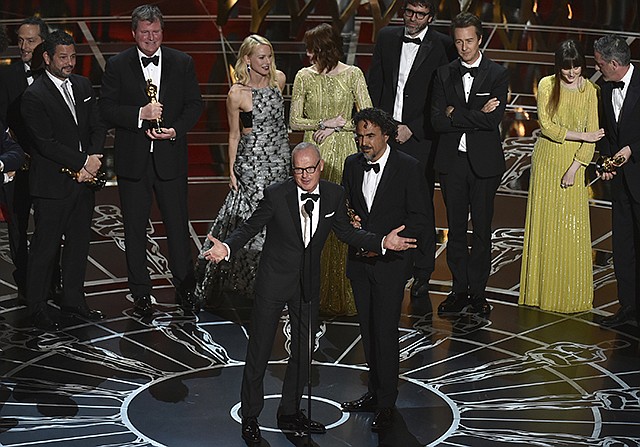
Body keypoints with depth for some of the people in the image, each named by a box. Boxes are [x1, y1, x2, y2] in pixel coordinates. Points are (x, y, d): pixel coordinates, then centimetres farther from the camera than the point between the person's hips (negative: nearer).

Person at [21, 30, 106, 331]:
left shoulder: (83, 85, 8)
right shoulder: (34, 95, -14)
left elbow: (98, 126, 9)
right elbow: (46, 143, -18)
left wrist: (94, 158, -8)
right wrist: (83, 162, -17)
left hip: (84, 181, 7)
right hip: (53, 185, -7)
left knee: (79, 243, 15)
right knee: (45, 247, 2)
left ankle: (73, 300, 29)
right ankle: (37, 308, 14)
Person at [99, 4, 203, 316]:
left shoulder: (182, 63, 5)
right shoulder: (117, 65, 0)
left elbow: (194, 104, 5)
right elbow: (106, 108, -5)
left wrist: (176, 130, -12)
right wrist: (140, 114, -19)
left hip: (171, 158, 0)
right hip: (133, 160, 0)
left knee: (178, 225, 5)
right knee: (135, 229, 7)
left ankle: (185, 289, 17)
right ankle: (141, 293, 18)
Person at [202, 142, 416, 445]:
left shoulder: (334, 195, -5)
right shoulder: (276, 195, -16)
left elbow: (346, 233, 5)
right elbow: (250, 227, -10)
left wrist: (383, 242, -9)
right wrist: (227, 248, -29)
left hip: (309, 283, 4)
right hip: (274, 281, -4)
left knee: (303, 351, 15)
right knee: (259, 350, 4)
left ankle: (290, 414, 33)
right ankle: (250, 418, 20)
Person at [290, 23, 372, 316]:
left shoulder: (352, 75, -1)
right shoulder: (304, 77, 5)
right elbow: (294, 121, 4)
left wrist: (335, 127, -10)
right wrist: (325, 122, -9)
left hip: (344, 154, -2)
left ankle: (343, 296, 7)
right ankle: (316, 294, 9)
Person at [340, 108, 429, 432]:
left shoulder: (408, 168, -10)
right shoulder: (353, 165, 5)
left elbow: (419, 218, -10)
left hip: (390, 262, -5)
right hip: (359, 260, 5)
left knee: (385, 332, -5)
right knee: (368, 330, 13)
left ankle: (386, 403, 6)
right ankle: (375, 392, 26)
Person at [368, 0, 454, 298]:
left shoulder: (443, 47, -4)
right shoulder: (386, 37, 8)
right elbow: (374, 84, 12)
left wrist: (411, 129, -10)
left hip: (419, 137, -3)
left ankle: (422, 273, 12)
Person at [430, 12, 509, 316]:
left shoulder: (498, 75, -3)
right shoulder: (444, 75, 5)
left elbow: (493, 121, -16)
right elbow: (436, 121, -5)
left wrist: (455, 113, -12)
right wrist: (475, 116, -14)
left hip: (484, 163, -2)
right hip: (452, 161, 3)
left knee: (482, 230, 5)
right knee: (456, 229, 9)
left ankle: (477, 292, 14)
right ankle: (459, 290, 18)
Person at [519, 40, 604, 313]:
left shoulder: (590, 91, -3)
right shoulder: (547, 85, -3)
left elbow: (592, 133, -5)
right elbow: (546, 126, -9)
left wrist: (574, 167, -12)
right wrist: (581, 135, -13)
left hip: (575, 162, 0)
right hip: (547, 160, 0)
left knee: (573, 228, 0)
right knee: (544, 224, 4)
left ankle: (572, 295, 10)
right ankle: (542, 290, 13)